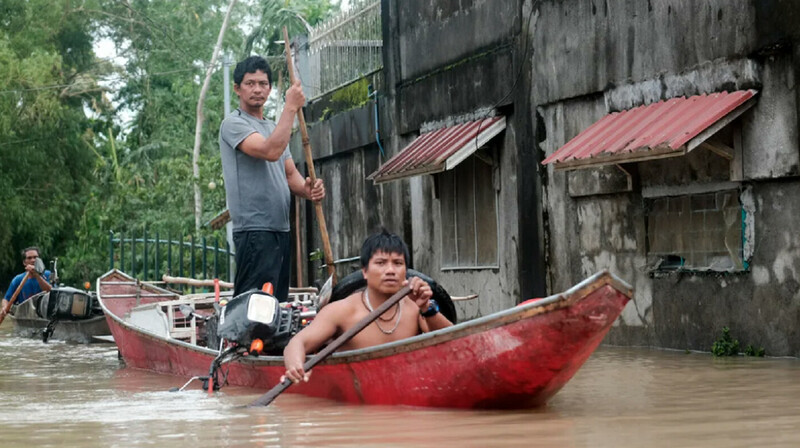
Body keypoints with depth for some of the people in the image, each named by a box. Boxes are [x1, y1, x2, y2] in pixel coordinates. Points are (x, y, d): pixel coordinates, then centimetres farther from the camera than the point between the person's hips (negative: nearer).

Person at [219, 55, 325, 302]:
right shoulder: (233, 124, -6)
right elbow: (271, 151, -22)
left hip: (281, 230, 9)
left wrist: (307, 190, -3)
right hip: (254, 230, -9)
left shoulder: (273, 127, 21)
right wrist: (291, 107, -15)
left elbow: (290, 173, 20)